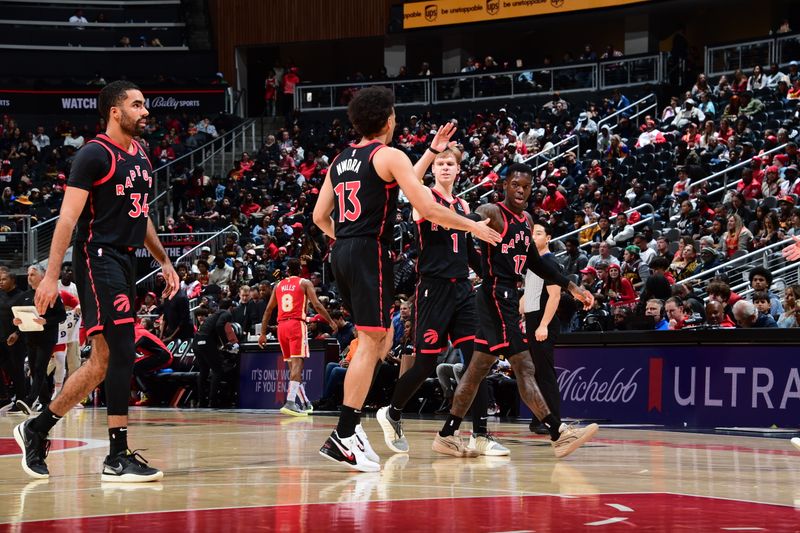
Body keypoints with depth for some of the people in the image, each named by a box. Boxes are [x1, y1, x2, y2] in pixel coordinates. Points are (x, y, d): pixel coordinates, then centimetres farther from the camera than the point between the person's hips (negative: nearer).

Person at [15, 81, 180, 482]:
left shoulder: (141, 156, 16)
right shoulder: (95, 154, -10)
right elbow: (68, 216, -15)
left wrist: (164, 261, 22)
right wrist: (51, 275, -20)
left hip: (124, 260, 9)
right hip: (98, 257, -9)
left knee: (104, 362, 10)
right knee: (121, 353, -14)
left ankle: (37, 429, 23)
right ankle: (118, 457, -11)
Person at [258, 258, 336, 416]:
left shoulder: (278, 285, 17)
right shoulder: (305, 283, 5)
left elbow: (268, 310, 15)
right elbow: (317, 305, -5)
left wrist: (263, 333, 17)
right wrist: (331, 322, 3)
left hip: (281, 326, 5)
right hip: (297, 324, -5)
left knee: (292, 365, 14)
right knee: (297, 363, -11)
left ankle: (304, 402, 21)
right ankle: (290, 402, -27)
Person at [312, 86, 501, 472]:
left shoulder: (340, 160, 17)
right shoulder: (389, 156, -5)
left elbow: (319, 216, 20)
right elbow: (426, 208, -12)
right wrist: (473, 226, -1)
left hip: (341, 253, 8)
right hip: (370, 252, -8)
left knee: (371, 339, 17)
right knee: (372, 341, -7)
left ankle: (349, 429, 14)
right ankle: (343, 436, -13)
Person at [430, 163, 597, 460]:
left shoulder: (527, 221, 17)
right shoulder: (490, 213, -9)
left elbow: (534, 262, 28)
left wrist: (570, 286, 27)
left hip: (508, 298, 9)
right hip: (495, 297, -9)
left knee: (479, 369, 10)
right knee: (524, 367, -11)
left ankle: (447, 435, 14)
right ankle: (559, 434, -14)